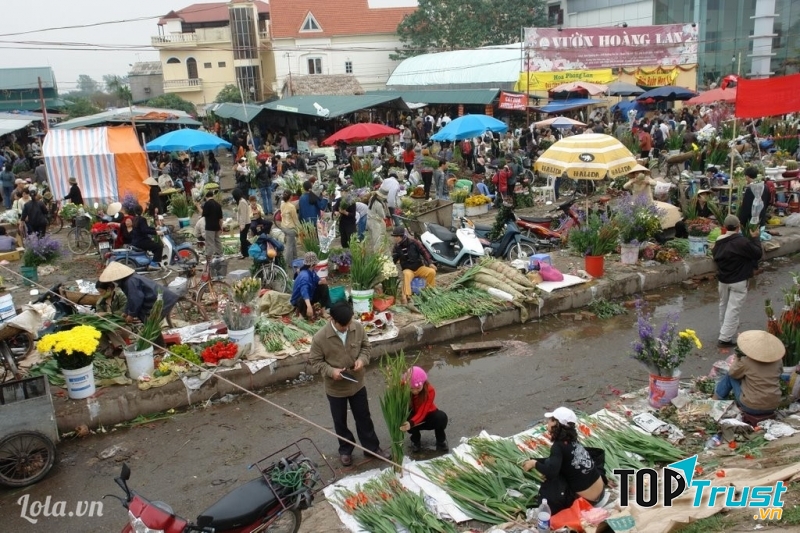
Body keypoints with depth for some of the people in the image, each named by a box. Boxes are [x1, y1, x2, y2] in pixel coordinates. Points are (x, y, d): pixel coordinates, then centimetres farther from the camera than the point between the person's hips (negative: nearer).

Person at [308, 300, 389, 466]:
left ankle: (372, 447, 40)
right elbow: (315, 361, -12)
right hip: (335, 388, -2)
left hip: (357, 384, 2)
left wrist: (362, 359, -18)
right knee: (340, 422, 18)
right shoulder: (320, 338, -25)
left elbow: (366, 345, 2)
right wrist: (330, 371, -28)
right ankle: (345, 449, 42)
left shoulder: (358, 327, -15)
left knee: (363, 417, 20)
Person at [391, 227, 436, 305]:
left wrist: (430, 263, -10)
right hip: (408, 269, -1)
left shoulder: (413, 242, -6)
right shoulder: (397, 247, -2)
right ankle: (405, 296, -47)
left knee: (432, 272, -25)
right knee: (406, 275, -37)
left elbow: (423, 252, -2)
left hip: (419, 267, 1)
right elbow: (393, 260, -1)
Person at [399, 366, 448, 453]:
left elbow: (421, 413, -38)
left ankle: (441, 440, -1)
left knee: (442, 417, -33)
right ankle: (415, 440, -2)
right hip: (413, 416, 1)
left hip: (427, 416, -1)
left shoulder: (430, 391, -30)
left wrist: (411, 423, -56)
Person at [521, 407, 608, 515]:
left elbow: (551, 472, -32)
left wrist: (535, 463, -14)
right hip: (600, 491, 7)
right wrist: (534, 461, 11)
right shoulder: (572, 442, 5)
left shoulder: (558, 446, -18)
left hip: (586, 500, -7)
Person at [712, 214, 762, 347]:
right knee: (733, 308, -3)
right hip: (738, 281, -6)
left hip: (722, 279, 6)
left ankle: (725, 330, 37)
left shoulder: (719, 241, 0)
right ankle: (725, 338, -4)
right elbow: (758, 254, -10)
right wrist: (755, 238, 0)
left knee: (724, 305, 21)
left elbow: (715, 257, 14)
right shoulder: (743, 242, -21)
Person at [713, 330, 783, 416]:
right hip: (773, 407, 4)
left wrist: (738, 358, 13)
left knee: (730, 376, 13)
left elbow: (732, 373, 0)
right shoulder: (778, 360, -6)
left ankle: (716, 399, 29)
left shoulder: (745, 362, -18)